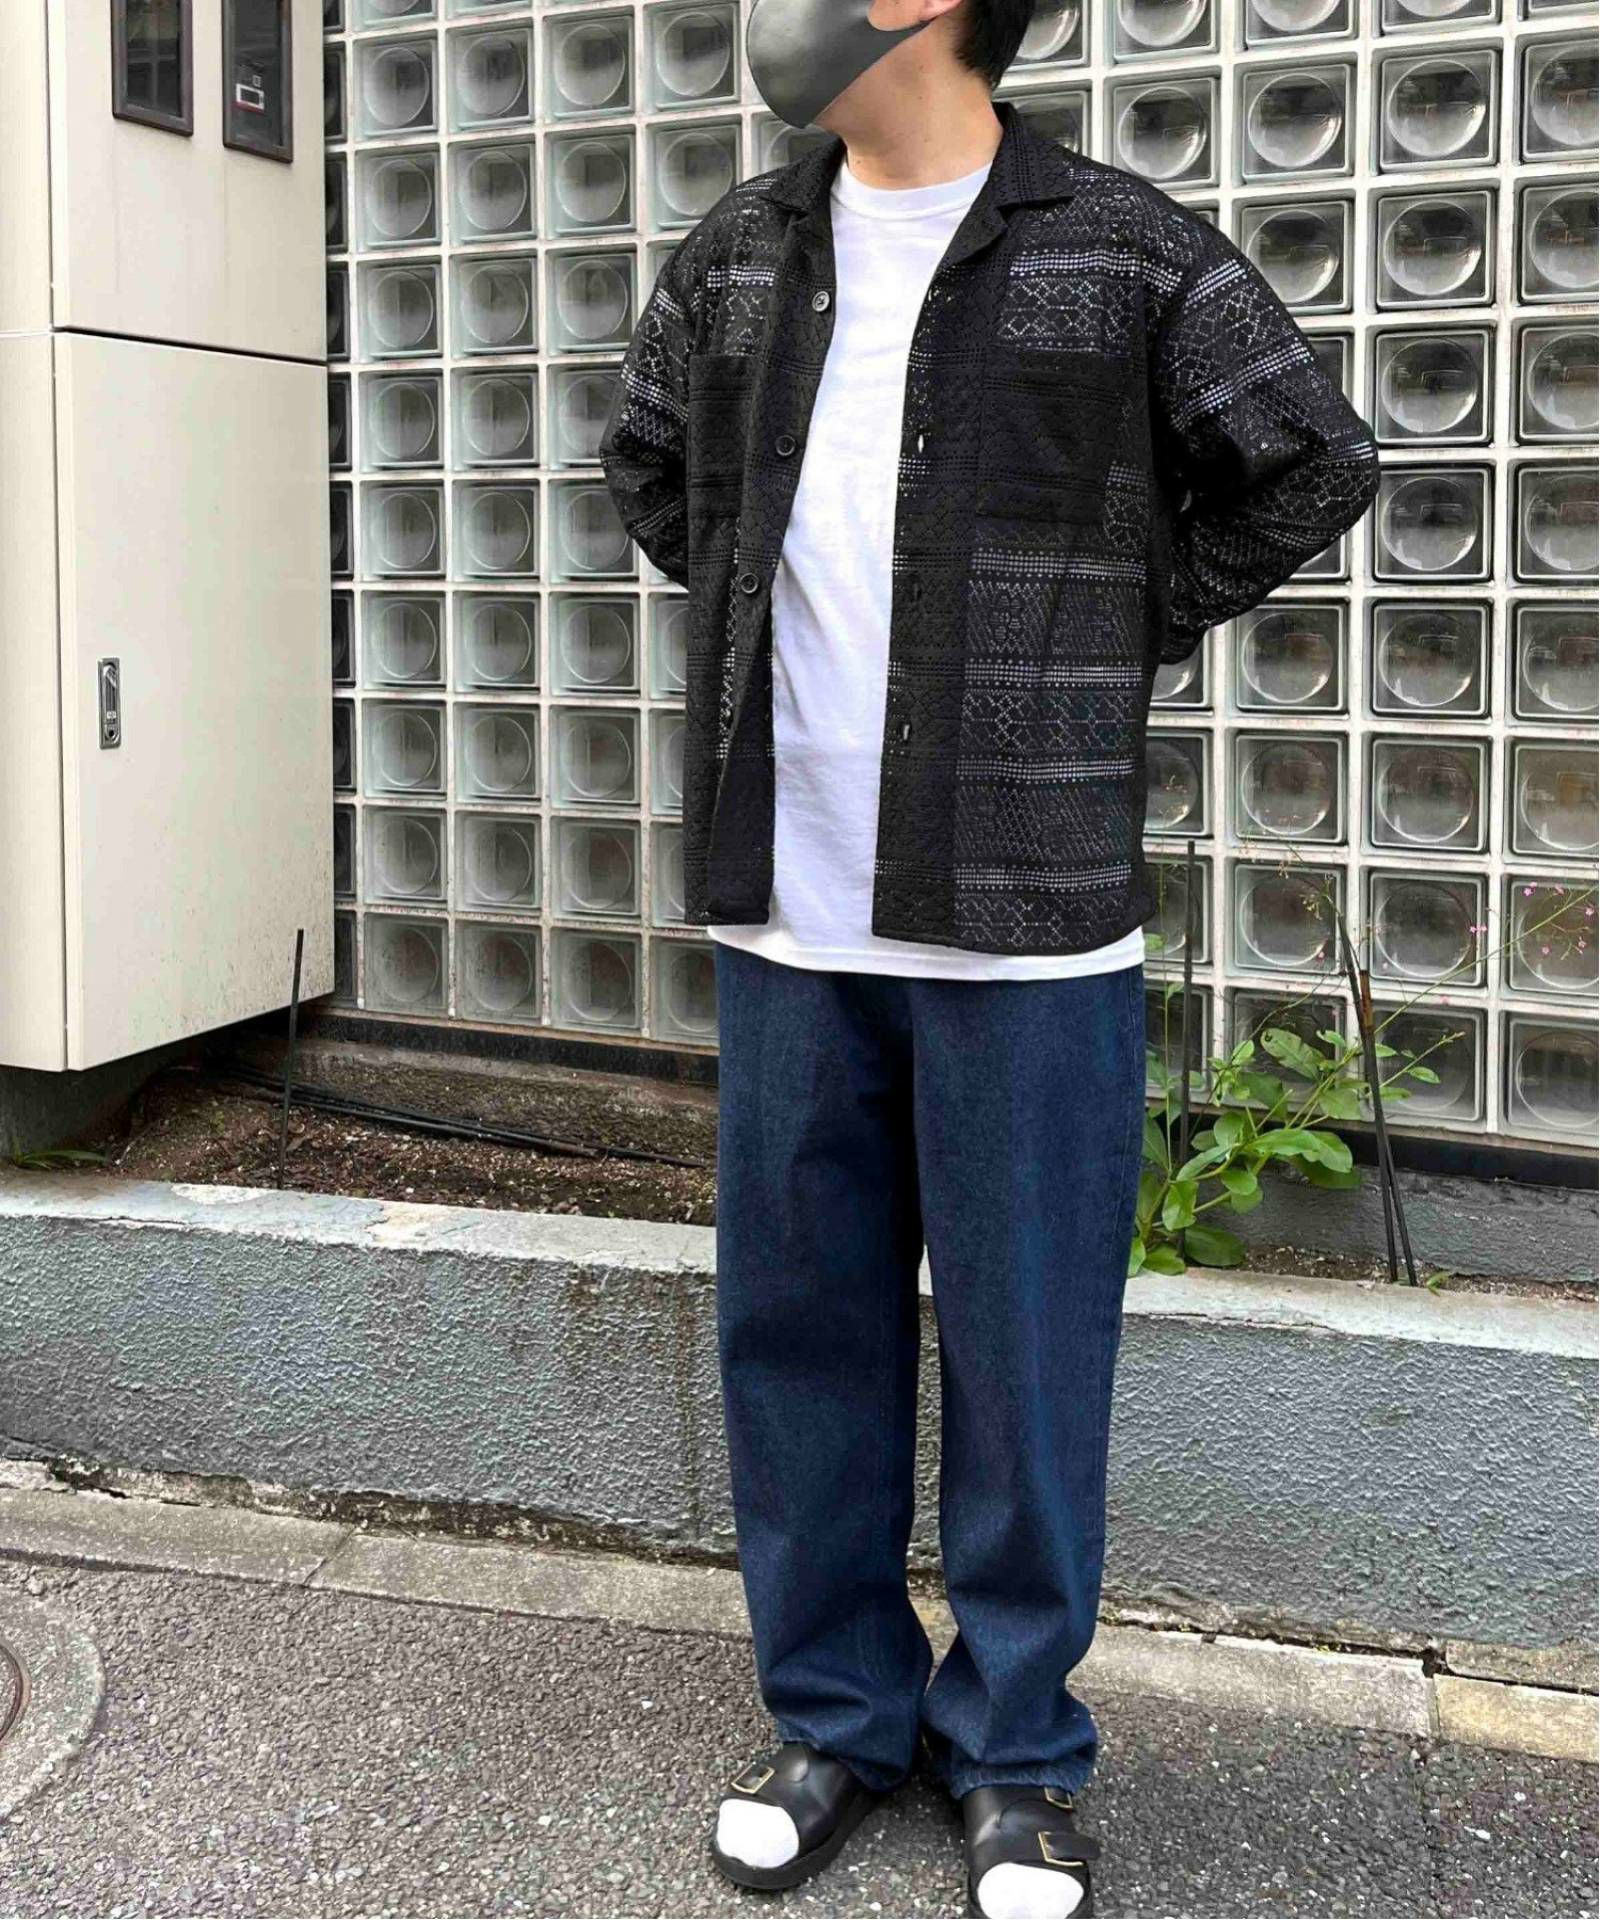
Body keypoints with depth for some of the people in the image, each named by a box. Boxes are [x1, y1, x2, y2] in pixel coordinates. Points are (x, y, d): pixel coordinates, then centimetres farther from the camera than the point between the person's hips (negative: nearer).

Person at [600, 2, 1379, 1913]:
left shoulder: (1125, 251, -3)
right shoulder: (733, 256, 11)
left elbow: (1307, 465, 4)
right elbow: (644, 462, 28)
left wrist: (1115, 637, 2)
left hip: (1023, 919, -4)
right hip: (785, 916, 4)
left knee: (1025, 1347, 4)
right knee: (798, 1326, 10)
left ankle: (1012, 1751, 21)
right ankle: (836, 1712, 27)